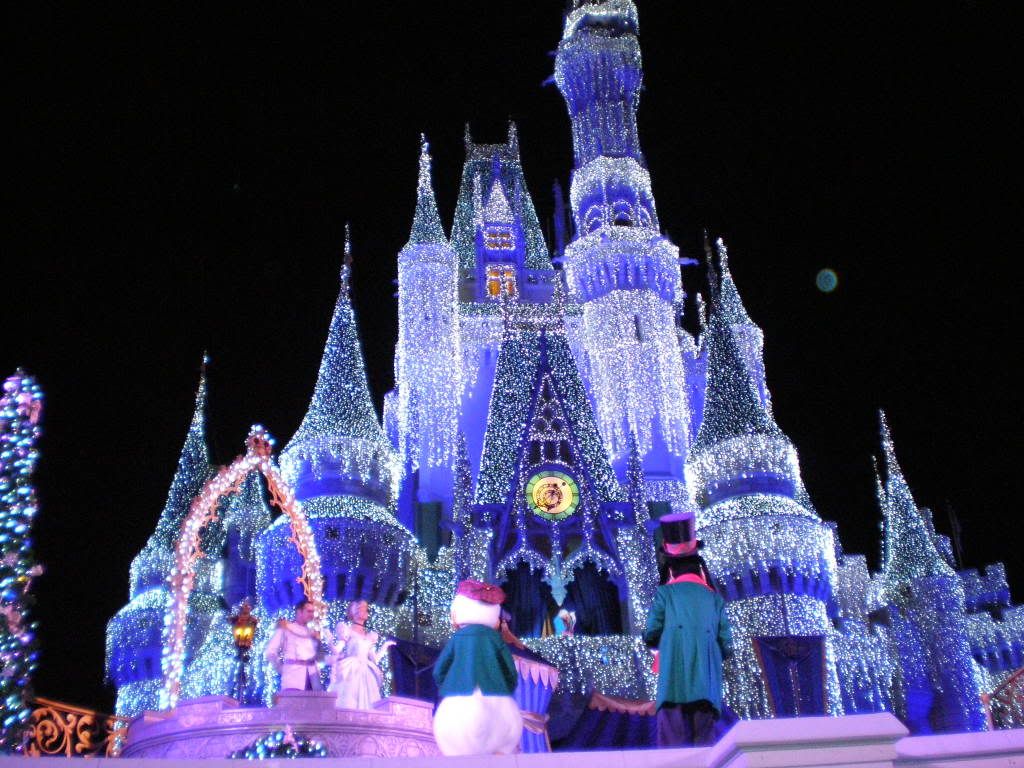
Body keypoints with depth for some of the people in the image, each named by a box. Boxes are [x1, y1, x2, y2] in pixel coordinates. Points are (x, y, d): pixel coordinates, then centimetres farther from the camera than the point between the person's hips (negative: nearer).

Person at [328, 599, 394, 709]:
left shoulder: (370, 636, 19)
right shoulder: (347, 630, 6)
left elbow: (375, 659, 17)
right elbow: (337, 651, -3)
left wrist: (385, 646, 20)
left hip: (366, 675, 5)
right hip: (350, 673, -5)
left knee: (365, 705, -4)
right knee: (347, 705, -14)